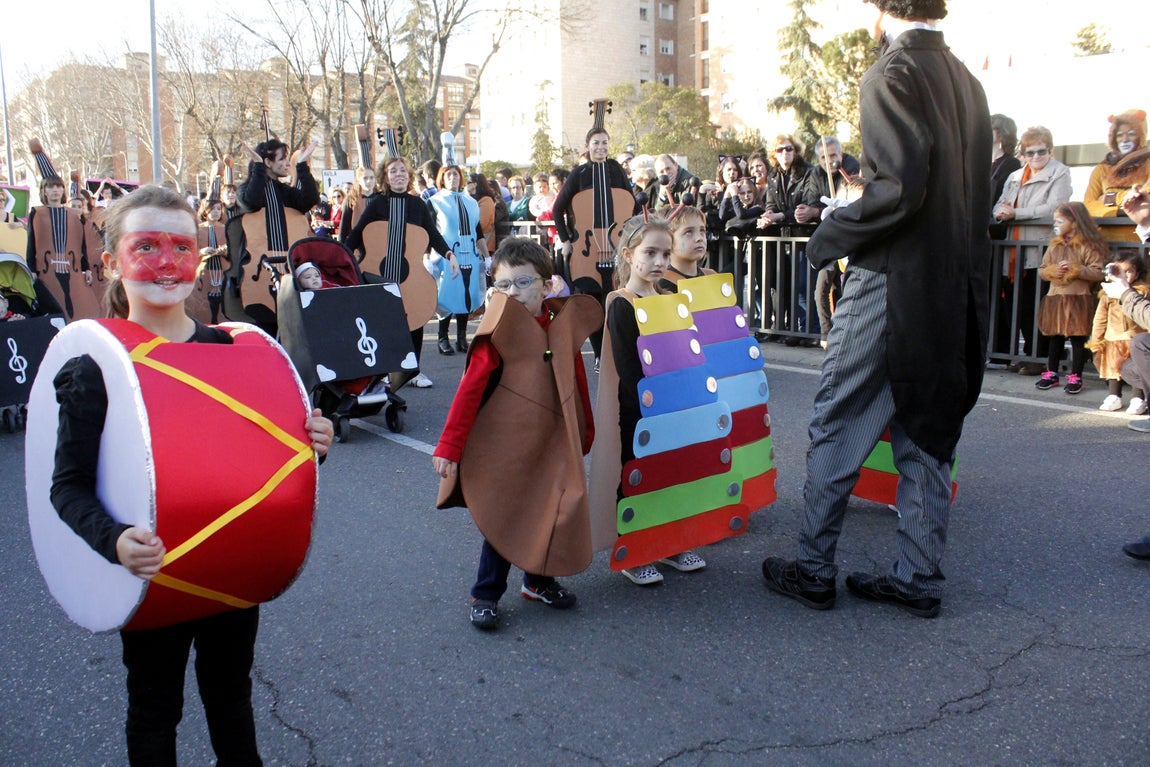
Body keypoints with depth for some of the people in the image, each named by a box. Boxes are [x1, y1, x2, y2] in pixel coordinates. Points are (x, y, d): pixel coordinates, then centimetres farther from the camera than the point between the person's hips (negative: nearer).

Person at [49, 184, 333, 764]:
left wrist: (309, 444, -13)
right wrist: (113, 540, -32)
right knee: (155, 706, 17)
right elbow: (69, 486, -14)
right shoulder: (95, 368, -13)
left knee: (231, 693, 23)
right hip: (151, 571, -3)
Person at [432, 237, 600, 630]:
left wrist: (585, 433, 18)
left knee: (550, 513, 13)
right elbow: (470, 389, -14)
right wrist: (448, 447, -16)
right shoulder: (499, 332, -13)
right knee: (504, 519, 3)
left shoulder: (564, 326, 2)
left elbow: (578, 383, 13)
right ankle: (484, 596, 20)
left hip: (552, 445, 5)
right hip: (505, 446, -5)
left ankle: (538, 581, 36)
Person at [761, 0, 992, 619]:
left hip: (892, 285, -8)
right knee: (926, 434, 13)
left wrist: (829, 236, -10)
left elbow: (899, 186, -22)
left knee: (836, 428, 3)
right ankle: (919, 578, 19)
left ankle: (813, 571, 11)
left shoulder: (891, 75, -11)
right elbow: (977, 193, 14)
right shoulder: (966, 81, 14)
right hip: (955, 288, 8)